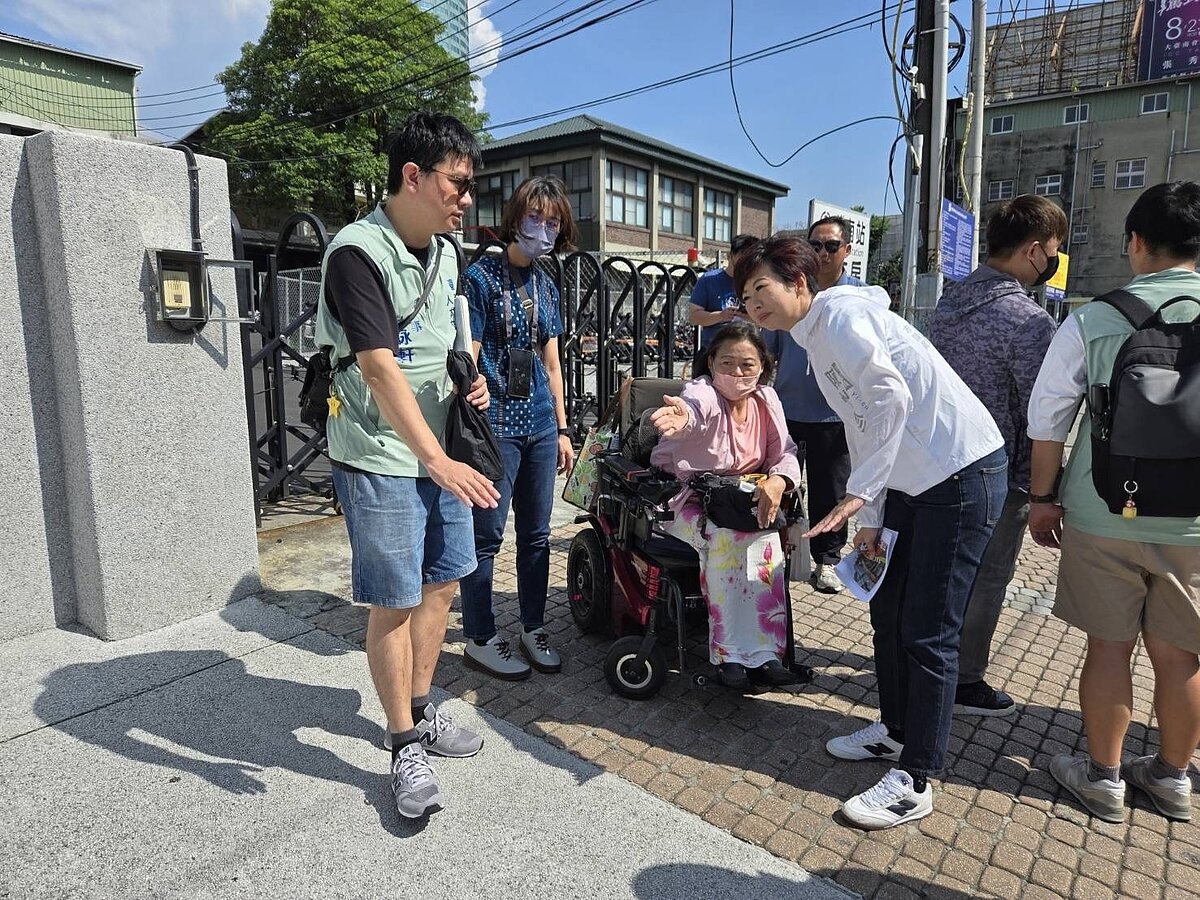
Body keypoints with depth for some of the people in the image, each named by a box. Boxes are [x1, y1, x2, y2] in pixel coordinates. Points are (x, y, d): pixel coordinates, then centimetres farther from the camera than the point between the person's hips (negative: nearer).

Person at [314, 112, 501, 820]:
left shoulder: (445, 254, 10)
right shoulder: (358, 252, -16)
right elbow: (378, 367, -26)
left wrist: (469, 383, 2)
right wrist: (438, 461, -33)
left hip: (440, 451, 8)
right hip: (382, 461, -7)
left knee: (440, 586, 15)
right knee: (394, 605, 1)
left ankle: (421, 711, 34)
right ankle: (406, 750, 19)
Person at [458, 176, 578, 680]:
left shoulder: (546, 286, 14)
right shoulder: (482, 276, -6)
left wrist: (562, 429, 16)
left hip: (540, 426, 7)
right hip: (496, 426, -6)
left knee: (536, 535, 13)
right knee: (486, 537, 3)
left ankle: (534, 629, 28)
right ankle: (479, 640, 19)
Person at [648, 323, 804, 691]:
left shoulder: (766, 399, 0)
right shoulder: (703, 392, -18)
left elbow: (785, 454, -2)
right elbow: (694, 408, -44)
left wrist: (777, 481, -27)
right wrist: (682, 417, -70)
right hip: (687, 502, -5)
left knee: (765, 535, -25)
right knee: (727, 534, -33)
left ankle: (762, 653, -19)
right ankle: (730, 653, -23)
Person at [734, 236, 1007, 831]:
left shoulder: (838, 315, -14)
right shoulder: (817, 342, 15)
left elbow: (891, 397, -26)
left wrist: (859, 492, -24)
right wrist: (869, 520, 13)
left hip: (962, 474, -10)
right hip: (911, 481, 10)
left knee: (927, 633, -4)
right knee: (888, 612, 16)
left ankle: (915, 782, 10)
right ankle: (895, 730, 35)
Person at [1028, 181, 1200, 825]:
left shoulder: (1094, 319, -7)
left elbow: (1048, 418, -5)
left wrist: (1043, 496, 6)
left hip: (1103, 516, -2)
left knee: (1109, 646, 11)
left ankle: (1103, 776, 26)